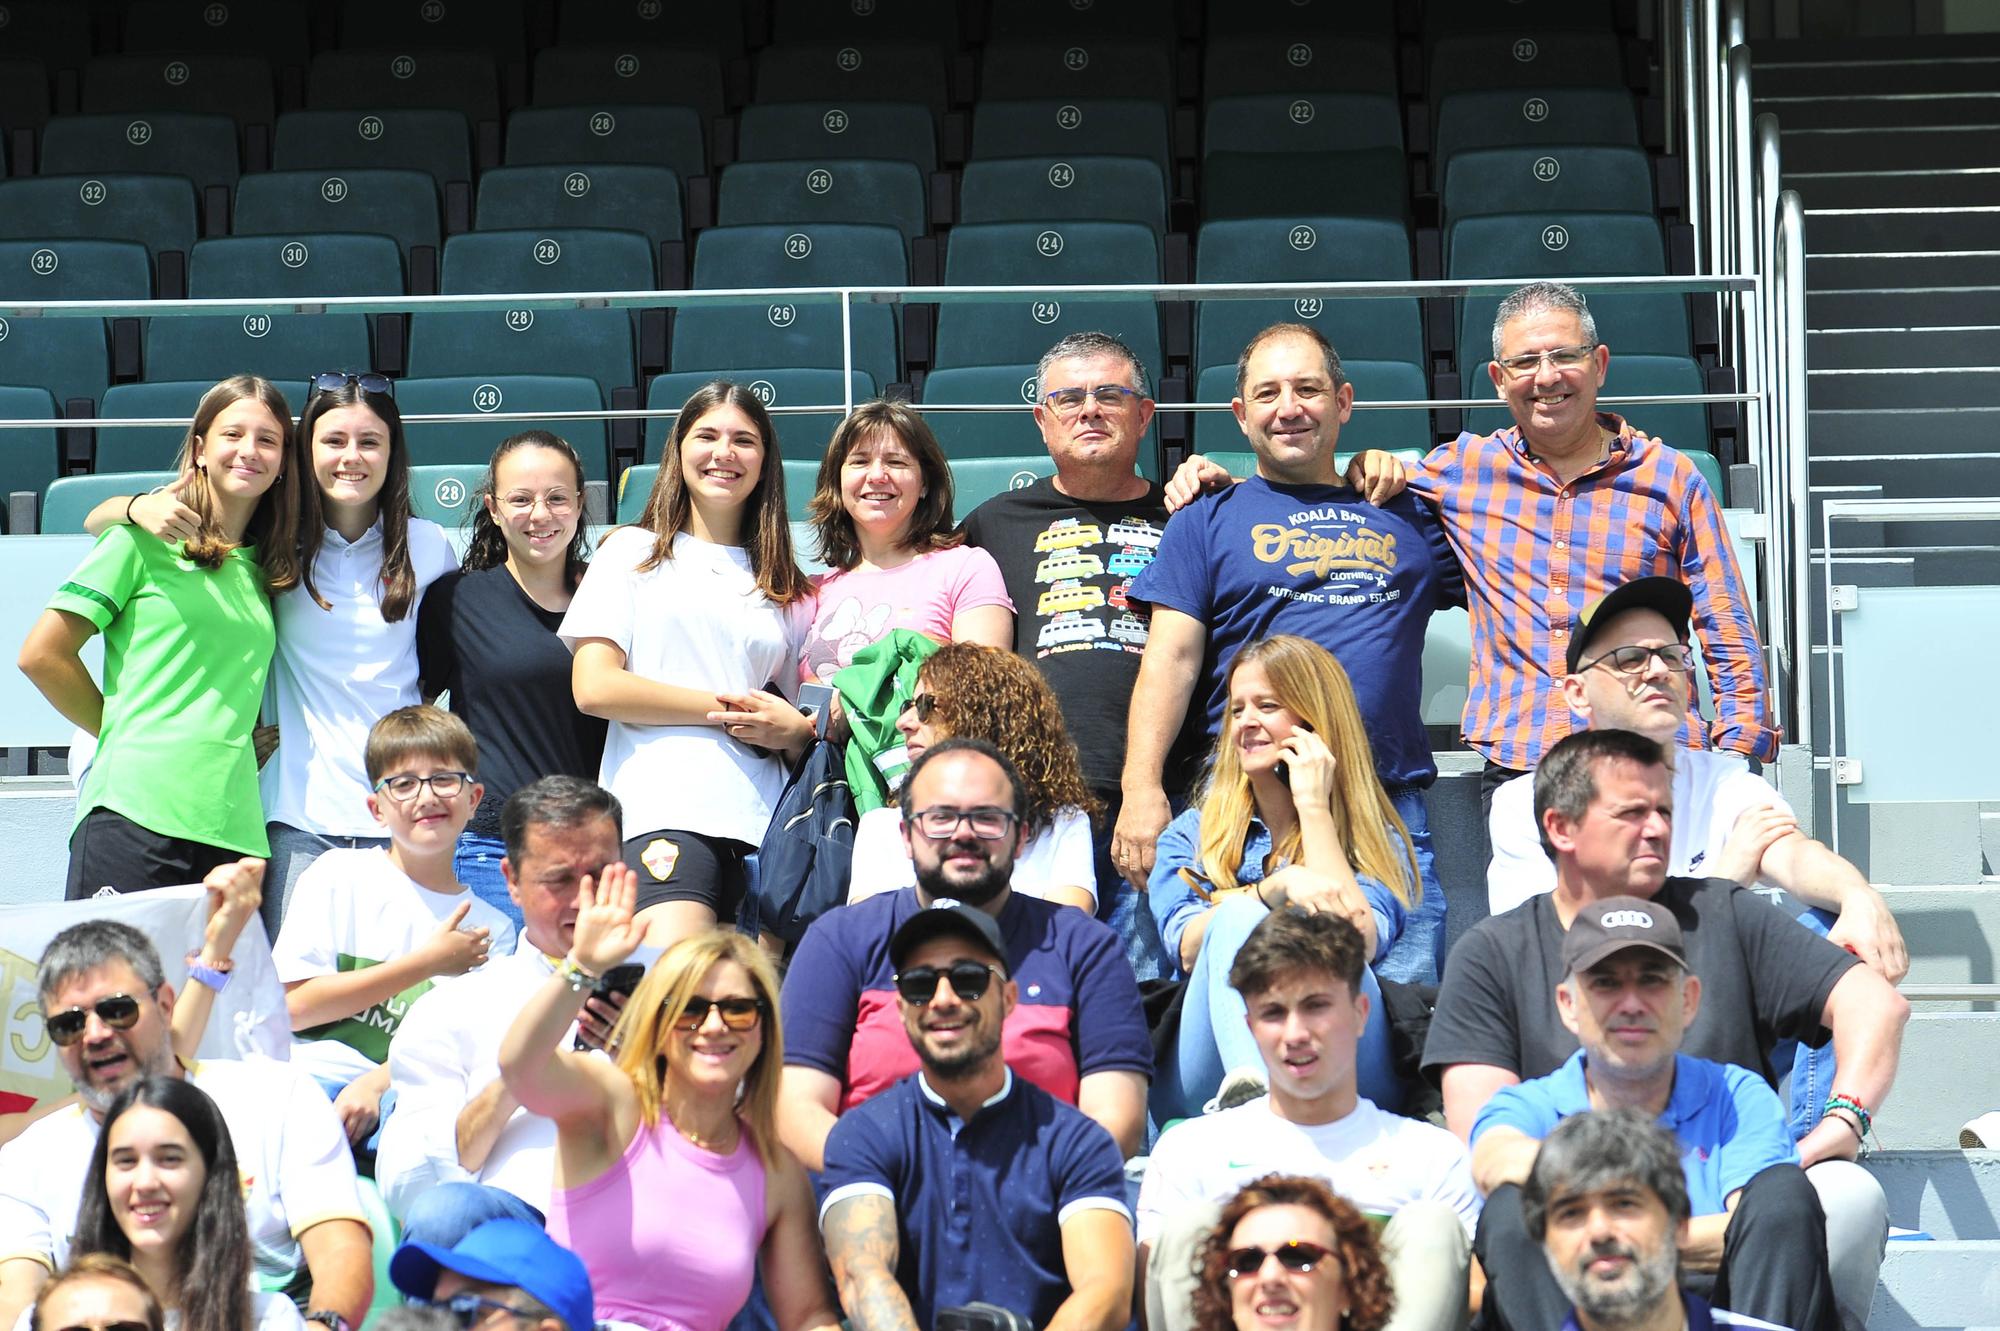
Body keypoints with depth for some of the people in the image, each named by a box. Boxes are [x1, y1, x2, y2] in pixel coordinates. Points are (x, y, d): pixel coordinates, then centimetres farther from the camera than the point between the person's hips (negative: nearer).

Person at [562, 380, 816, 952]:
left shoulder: (787, 587, 23)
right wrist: (728, 709, -2)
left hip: (764, 824, 4)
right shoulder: (635, 552, 14)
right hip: (664, 813, -4)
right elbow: (593, 687, 0)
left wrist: (795, 730, -6)